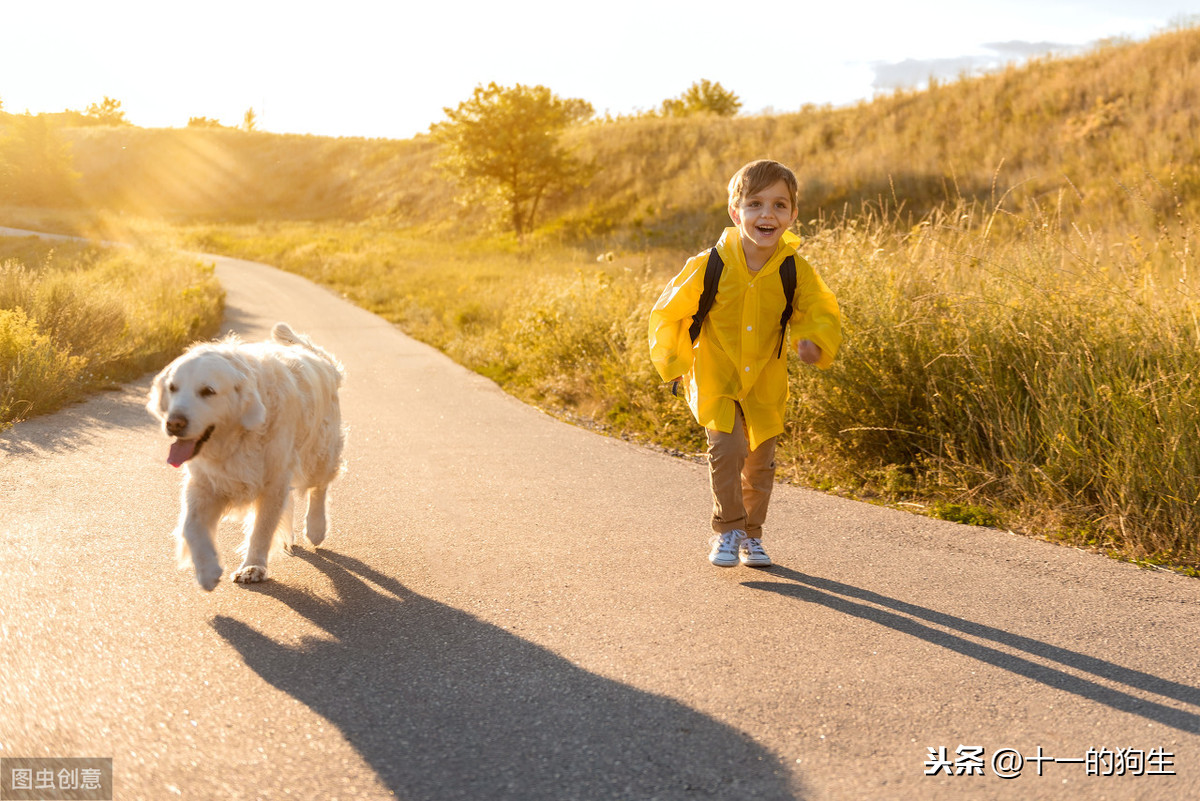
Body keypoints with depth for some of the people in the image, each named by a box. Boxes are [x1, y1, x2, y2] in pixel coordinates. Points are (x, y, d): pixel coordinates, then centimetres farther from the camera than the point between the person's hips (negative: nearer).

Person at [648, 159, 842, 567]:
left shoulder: (796, 271, -13)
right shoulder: (709, 266, -18)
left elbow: (823, 313, -1)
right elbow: (668, 312, -4)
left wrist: (814, 341, -22)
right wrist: (674, 363, -4)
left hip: (765, 384, 3)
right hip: (715, 380, -2)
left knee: (760, 463, 11)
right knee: (727, 447, -19)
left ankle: (751, 535, 34)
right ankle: (727, 530, 2)